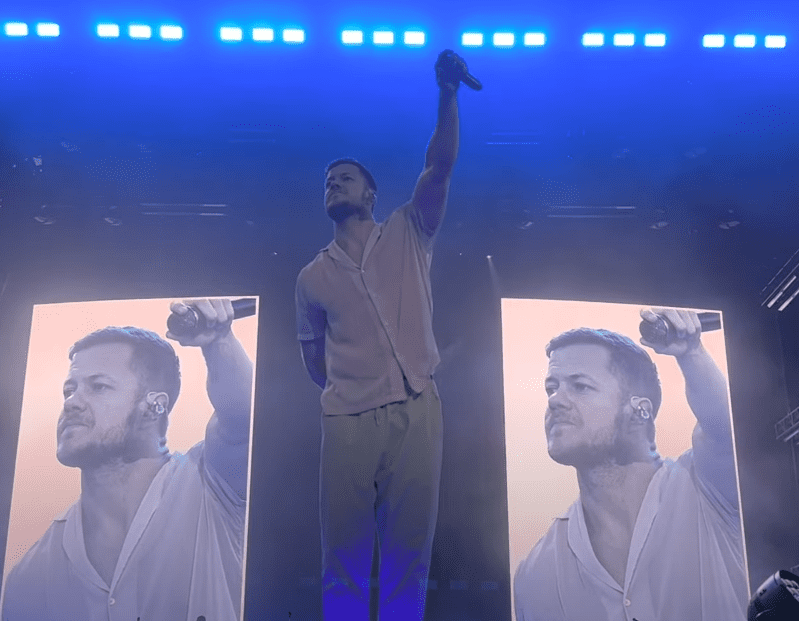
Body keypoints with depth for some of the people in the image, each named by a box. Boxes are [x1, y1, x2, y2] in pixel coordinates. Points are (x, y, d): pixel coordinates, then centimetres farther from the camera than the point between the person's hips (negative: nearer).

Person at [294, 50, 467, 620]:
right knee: (343, 557, 3)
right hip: (348, 420, 1)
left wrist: (448, 94, -12)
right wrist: (344, 390, 7)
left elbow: (441, 167, -3)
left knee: (409, 555, 4)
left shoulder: (409, 236, 10)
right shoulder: (313, 277, 12)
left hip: (416, 411, -1)